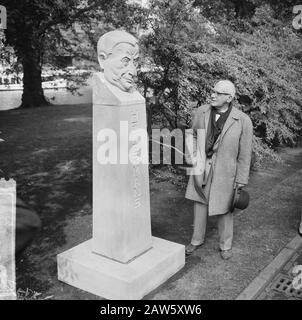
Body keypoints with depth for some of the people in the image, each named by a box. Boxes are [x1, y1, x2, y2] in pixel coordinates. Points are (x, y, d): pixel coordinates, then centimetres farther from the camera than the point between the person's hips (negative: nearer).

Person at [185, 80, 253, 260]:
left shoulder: (243, 121, -16)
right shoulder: (202, 112, -5)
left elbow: (245, 153, -10)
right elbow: (193, 135, 13)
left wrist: (241, 182, -9)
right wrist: (193, 155, -2)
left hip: (225, 171, -3)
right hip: (202, 167, 4)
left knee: (223, 208, 10)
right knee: (200, 203, 16)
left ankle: (226, 245, 34)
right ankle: (197, 239, 38)